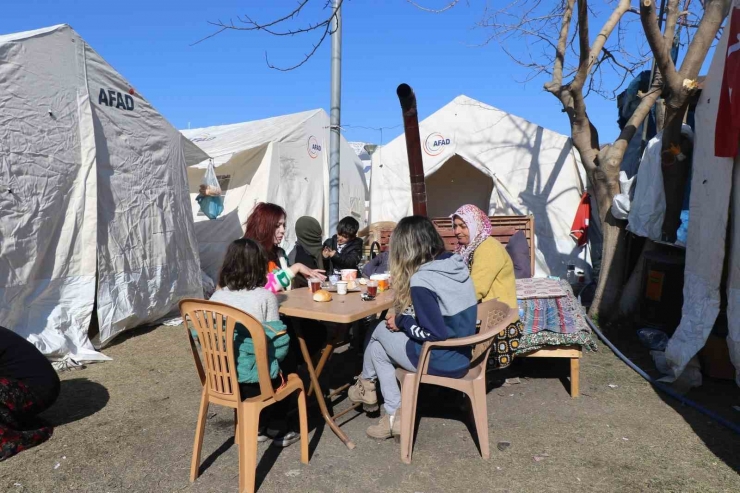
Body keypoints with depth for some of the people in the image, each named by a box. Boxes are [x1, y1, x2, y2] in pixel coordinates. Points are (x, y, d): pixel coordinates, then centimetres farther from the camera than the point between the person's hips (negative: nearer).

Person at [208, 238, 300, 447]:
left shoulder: (217, 297, -2)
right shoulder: (265, 296, -13)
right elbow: (276, 341, -11)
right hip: (256, 374, -5)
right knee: (288, 359, 27)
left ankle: (259, 426, 36)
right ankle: (276, 429, 34)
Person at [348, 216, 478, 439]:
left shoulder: (420, 280, -23)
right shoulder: (456, 263, 0)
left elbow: (434, 334, -24)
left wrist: (401, 321, -9)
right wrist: (405, 318, 10)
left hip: (442, 360, -7)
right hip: (461, 355, 7)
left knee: (382, 329, 10)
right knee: (378, 348, 15)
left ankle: (366, 384, 36)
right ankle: (396, 415, 18)